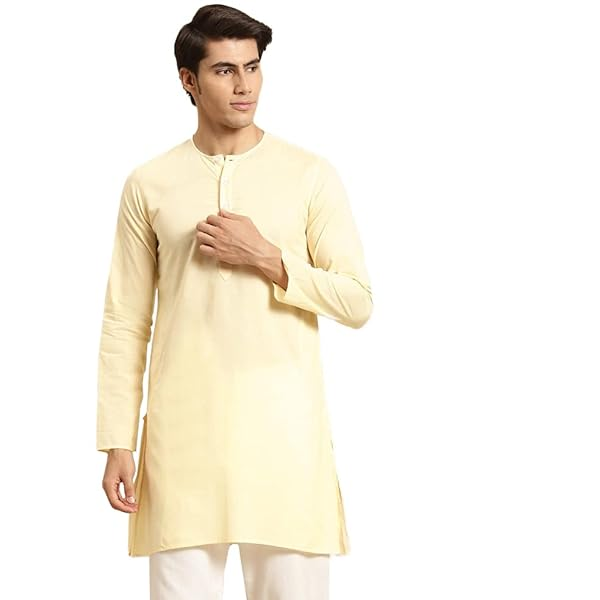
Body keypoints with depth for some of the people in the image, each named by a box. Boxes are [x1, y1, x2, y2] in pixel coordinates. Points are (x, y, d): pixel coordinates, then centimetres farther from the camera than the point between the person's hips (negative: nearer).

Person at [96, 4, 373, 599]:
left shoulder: (311, 174, 3)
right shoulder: (148, 184, 5)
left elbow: (357, 302, 1)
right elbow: (124, 324, 5)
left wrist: (266, 259, -11)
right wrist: (117, 443, 0)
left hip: (284, 425, 0)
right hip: (183, 428, 1)